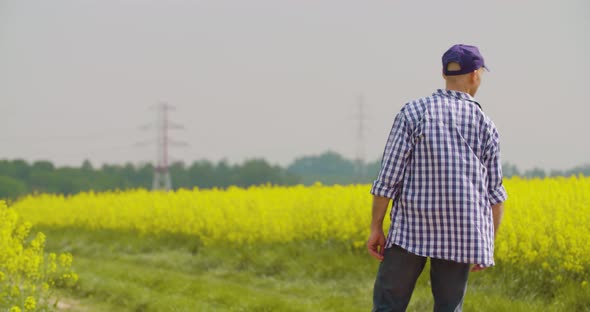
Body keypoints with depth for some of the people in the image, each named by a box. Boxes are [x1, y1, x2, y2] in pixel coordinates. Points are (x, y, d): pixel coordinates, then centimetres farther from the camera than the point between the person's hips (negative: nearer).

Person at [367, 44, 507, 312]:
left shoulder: (413, 112, -3)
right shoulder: (485, 125, 4)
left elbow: (388, 177, -7)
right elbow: (494, 192, 6)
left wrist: (376, 227, 0)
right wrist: (489, 245, 15)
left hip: (413, 230, -2)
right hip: (461, 236, 2)